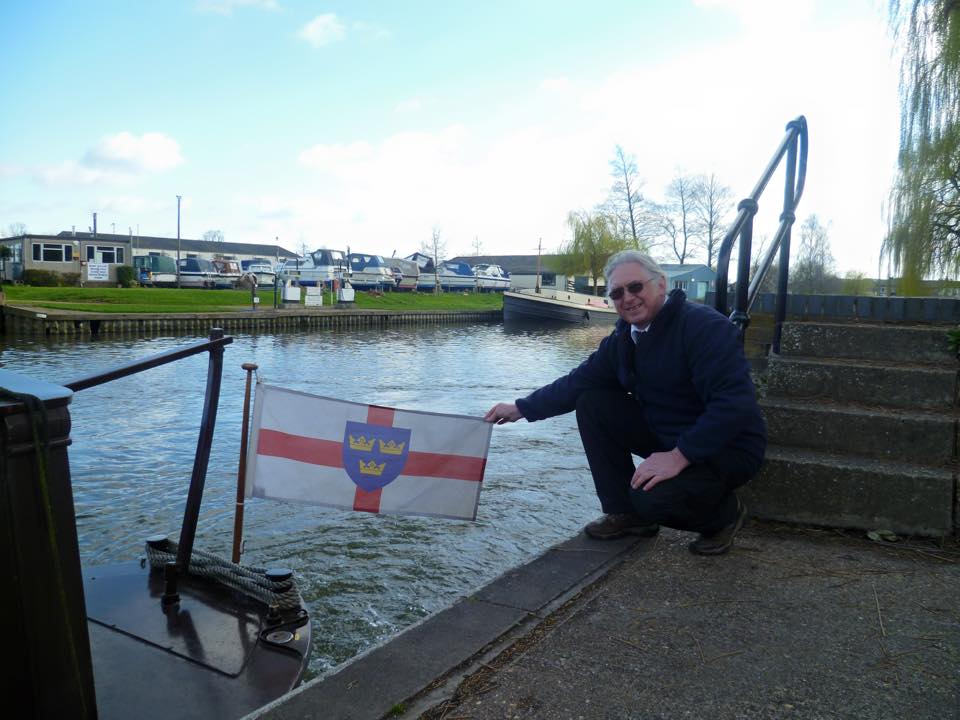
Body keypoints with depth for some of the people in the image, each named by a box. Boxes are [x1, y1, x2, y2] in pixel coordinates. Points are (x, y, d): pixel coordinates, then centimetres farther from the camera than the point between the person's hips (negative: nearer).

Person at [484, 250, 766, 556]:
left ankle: (724, 513, 4)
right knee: (592, 404, -4)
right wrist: (521, 408, 2)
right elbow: (578, 382, 7)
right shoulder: (623, 338, 1)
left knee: (652, 496, -31)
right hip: (663, 434, 8)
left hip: (727, 448, -7)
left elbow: (734, 403, -31)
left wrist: (680, 456, -33)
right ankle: (625, 512, 6)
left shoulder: (706, 327, -23)